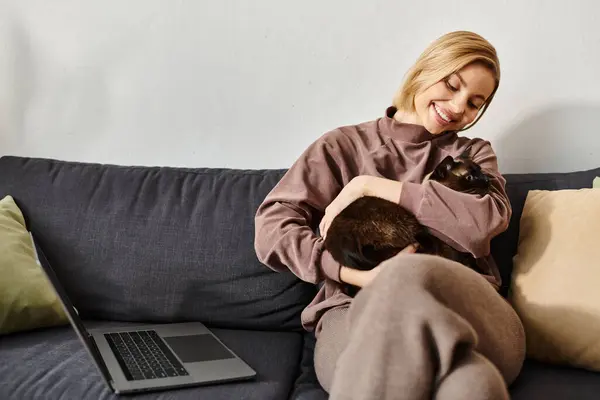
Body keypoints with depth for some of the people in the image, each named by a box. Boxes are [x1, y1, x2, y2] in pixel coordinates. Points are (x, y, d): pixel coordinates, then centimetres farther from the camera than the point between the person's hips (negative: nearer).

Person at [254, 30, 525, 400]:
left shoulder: (474, 154, 22)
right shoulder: (343, 146, 15)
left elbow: (487, 222, -2)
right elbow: (272, 229, 2)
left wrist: (371, 186, -3)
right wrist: (362, 277, -12)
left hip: (466, 311, 3)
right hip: (356, 314, -2)